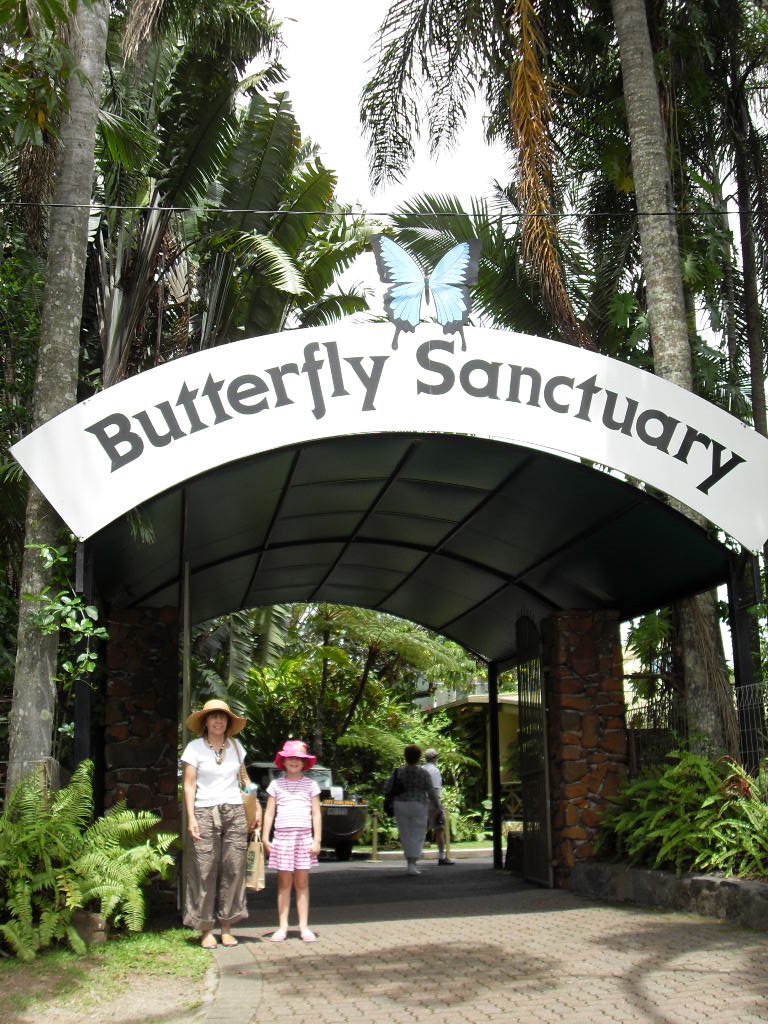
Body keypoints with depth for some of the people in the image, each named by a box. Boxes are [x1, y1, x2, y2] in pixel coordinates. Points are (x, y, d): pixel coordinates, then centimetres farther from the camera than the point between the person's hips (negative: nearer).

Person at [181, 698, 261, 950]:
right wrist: (191, 818, -10)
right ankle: (206, 931, 4)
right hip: (205, 813, -3)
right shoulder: (195, 747, 1)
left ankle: (226, 928, 10)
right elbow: (189, 785, -1)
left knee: (233, 870, 0)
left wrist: (256, 807, 11)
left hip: (234, 814, 3)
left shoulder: (235, 746, 11)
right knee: (205, 871, -5)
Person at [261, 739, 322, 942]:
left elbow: (316, 814, 7)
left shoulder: (310, 784, 7)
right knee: (284, 883, 3)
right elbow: (269, 813, 8)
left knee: (302, 883, 4)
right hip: (282, 836, 0)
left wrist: (317, 840, 1)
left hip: (304, 837, 0)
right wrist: (265, 838, 1)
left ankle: (304, 927, 10)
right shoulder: (276, 785, 7)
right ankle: (282, 926, 10)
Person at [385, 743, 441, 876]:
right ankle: (412, 865, -11)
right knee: (417, 836, 1)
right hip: (418, 807, -2)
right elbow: (431, 792, -5)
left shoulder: (398, 772, -1)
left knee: (405, 835, 13)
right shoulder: (423, 773, -6)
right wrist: (437, 806, 8)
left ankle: (411, 863, 18)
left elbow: (387, 789, -3)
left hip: (401, 806, 2)